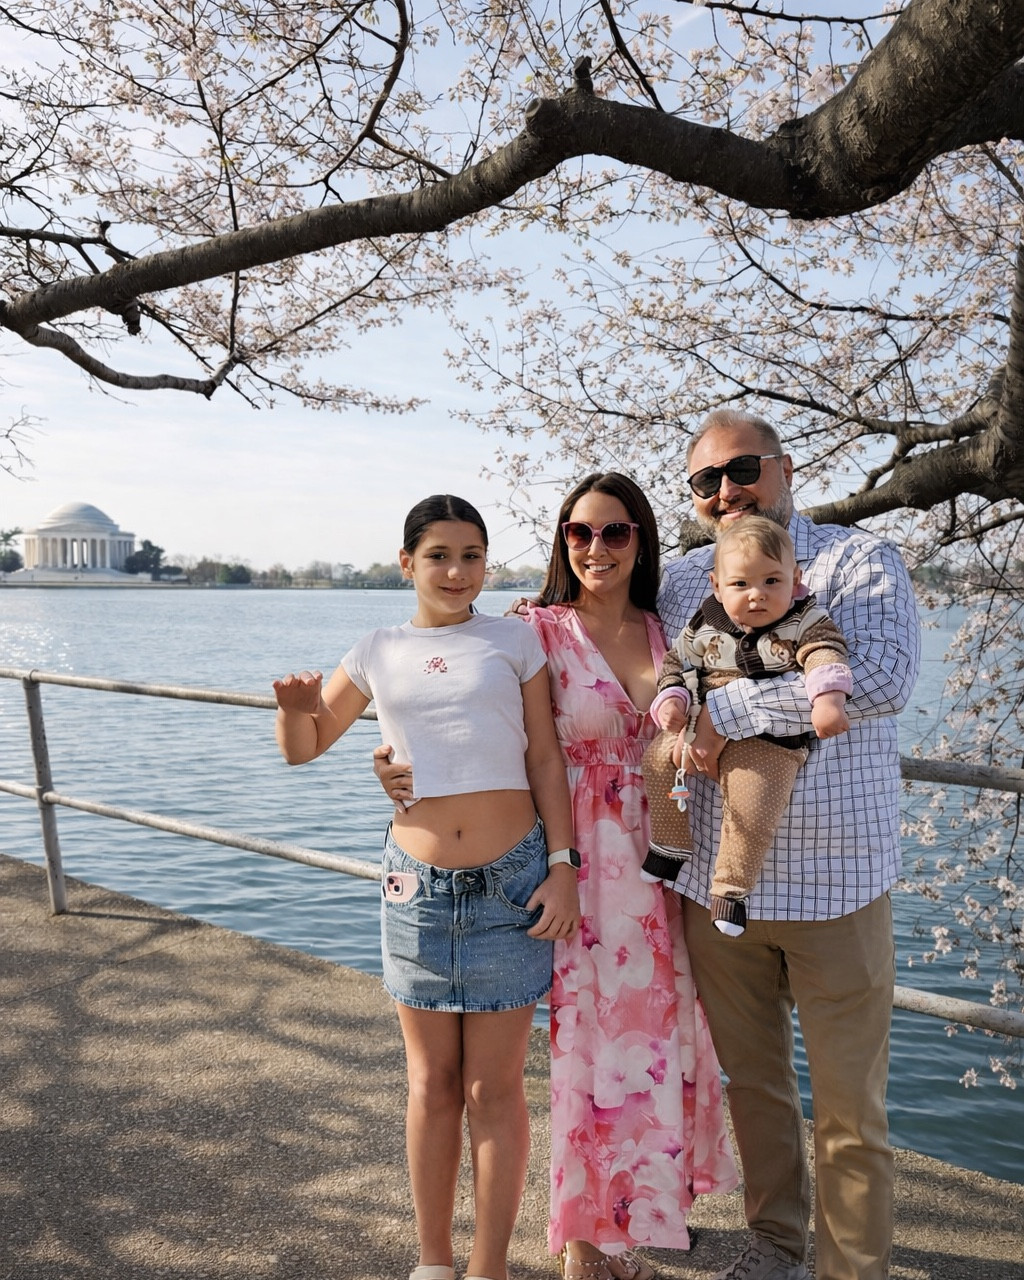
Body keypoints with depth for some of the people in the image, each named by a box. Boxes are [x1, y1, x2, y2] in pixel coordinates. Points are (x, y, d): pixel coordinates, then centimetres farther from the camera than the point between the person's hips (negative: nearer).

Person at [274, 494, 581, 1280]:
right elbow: (303, 748, 14)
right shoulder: (380, 652, 7)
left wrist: (562, 866, -6)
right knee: (433, 1083, 14)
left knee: (495, 1087, 6)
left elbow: (545, 758, 2)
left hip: (511, 879, -1)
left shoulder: (514, 640, 3)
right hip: (417, 884, 2)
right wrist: (298, 707, -9)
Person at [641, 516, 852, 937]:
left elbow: (825, 656, -22)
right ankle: (671, 844, 13)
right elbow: (677, 662, 17)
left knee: (751, 812, -21)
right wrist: (671, 700, -2)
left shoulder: (806, 623, -6)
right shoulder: (705, 626, 4)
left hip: (771, 740, -4)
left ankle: (731, 887, 2)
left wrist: (827, 699, -42)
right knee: (658, 760, -7)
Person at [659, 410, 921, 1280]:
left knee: (849, 1104, 9)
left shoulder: (860, 561, -7)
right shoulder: (680, 583, 7)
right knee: (752, 1080, 19)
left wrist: (730, 708, -22)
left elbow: (884, 677, -24)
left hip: (834, 880, -4)